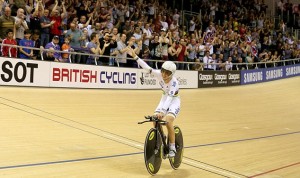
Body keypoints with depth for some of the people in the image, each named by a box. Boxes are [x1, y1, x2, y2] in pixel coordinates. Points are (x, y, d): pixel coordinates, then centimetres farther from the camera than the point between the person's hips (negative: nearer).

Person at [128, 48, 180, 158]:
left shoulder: (174, 82, -31)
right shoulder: (160, 74, -17)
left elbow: (170, 98, -40)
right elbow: (147, 68, -19)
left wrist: (162, 111, -51)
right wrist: (135, 56, -26)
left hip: (174, 101, -5)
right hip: (164, 99, 5)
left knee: (168, 121, -26)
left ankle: (172, 148, -10)